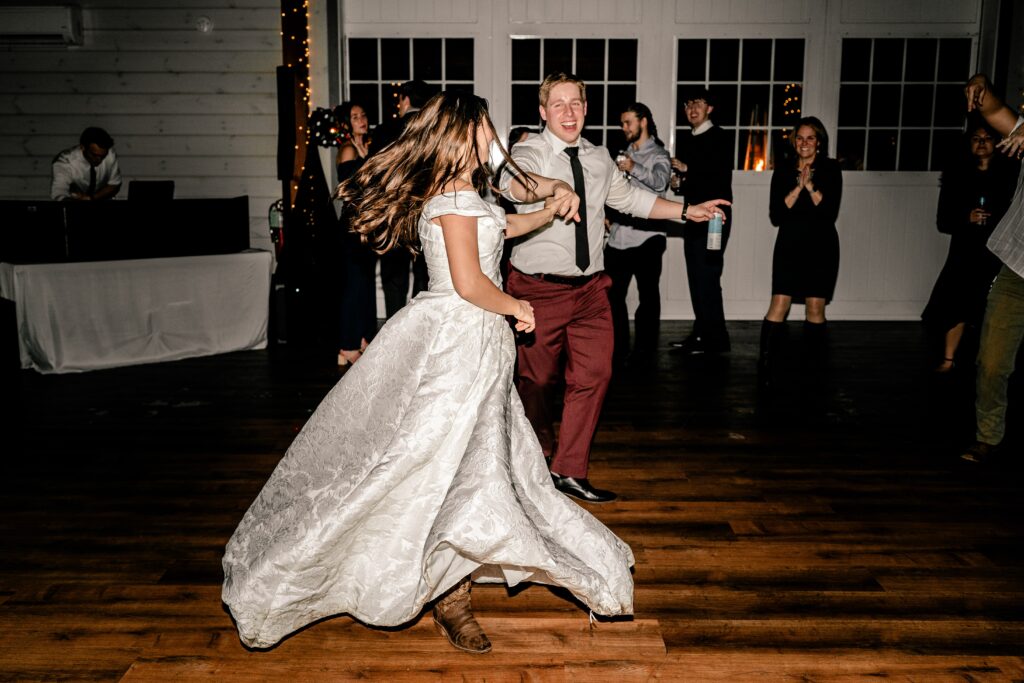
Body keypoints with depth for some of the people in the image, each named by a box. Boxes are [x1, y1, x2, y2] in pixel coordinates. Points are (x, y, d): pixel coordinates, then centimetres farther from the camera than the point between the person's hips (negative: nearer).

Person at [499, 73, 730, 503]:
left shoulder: (599, 158, 9)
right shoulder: (532, 151, -12)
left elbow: (629, 198, 25)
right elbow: (514, 184, -36)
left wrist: (687, 211, 21)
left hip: (590, 287, 6)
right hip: (540, 288, -5)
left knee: (594, 374, 3)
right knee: (538, 379, 8)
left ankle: (568, 471, 16)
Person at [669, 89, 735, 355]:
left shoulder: (720, 138, -5)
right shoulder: (685, 139, 16)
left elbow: (721, 179, -14)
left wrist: (687, 170, -14)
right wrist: (678, 182, 4)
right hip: (693, 217, 8)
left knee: (707, 277, -10)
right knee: (696, 278, 9)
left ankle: (714, 340, -3)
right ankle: (701, 333, 16)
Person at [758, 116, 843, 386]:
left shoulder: (830, 169, 1)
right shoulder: (783, 172, 5)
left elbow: (831, 212, -9)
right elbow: (776, 216, -4)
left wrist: (810, 186, -15)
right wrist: (798, 187, -13)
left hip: (821, 248, 0)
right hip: (789, 246, 1)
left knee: (815, 308, 2)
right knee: (779, 304, -10)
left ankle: (815, 365, 14)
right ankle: (764, 364, -9)